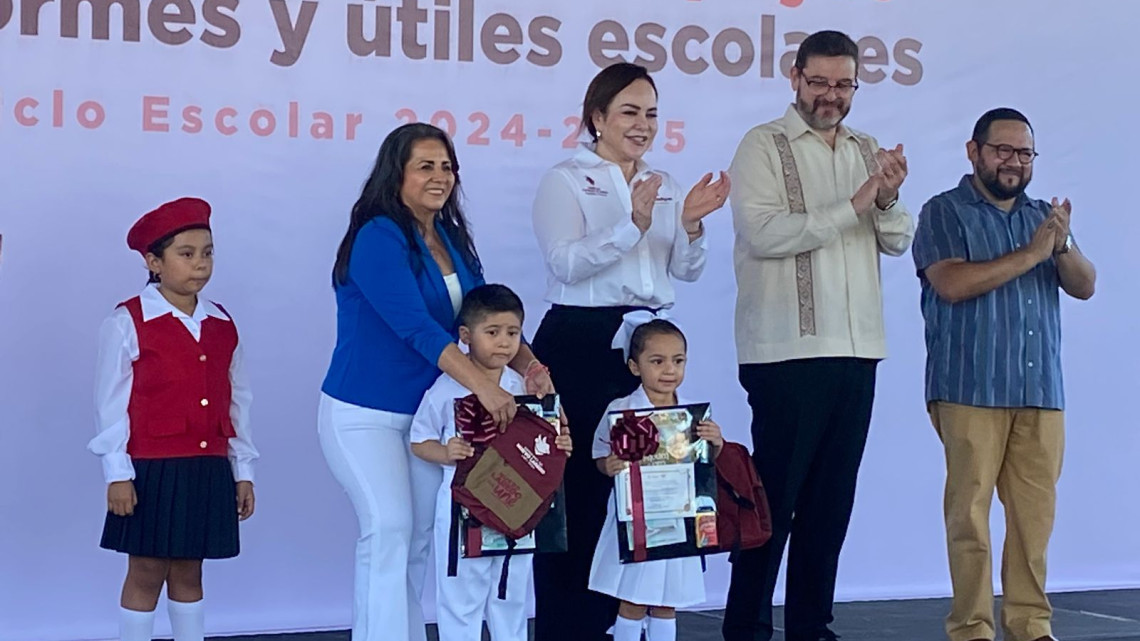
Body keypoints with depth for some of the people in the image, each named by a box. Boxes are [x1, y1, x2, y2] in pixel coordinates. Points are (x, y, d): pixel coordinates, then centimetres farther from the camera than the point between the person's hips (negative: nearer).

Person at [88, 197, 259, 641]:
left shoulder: (222, 326, 10)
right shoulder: (127, 323, -6)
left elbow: (238, 401, 12)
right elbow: (111, 404, -7)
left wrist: (243, 470, 10)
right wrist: (117, 474, -10)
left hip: (209, 470, 5)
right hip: (152, 471, -5)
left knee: (188, 572, 12)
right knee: (146, 574, 1)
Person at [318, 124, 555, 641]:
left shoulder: (453, 239, 7)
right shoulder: (378, 239, -17)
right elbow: (416, 326, -28)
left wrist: (526, 363, -15)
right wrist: (484, 386, -36)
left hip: (427, 412, 7)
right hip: (364, 415, -7)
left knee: (421, 538, 7)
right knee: (389, 529, -15)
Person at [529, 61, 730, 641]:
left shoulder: (664, 185, 17)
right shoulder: (565, 181, -1)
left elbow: (687, 271, 11)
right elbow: (567, 264, -15)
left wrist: (690, 225, -8)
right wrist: (633, 224, -25)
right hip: (579, 343, -6)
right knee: (577, 484, -4)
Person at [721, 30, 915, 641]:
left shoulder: (867, 151, 15)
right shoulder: (764, 145, -2)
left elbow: (897, 241, 12)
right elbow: (762, 233, -16)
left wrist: (889, 200, -8)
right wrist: (853, 205, -16)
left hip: (857, 351, 6)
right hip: (787, 352, -6)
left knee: (832, 498, 9)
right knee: (774, 496, -2)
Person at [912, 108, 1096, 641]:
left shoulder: (1042, 215, 19)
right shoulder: (945, 213, 2)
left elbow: (1085, 286, 11)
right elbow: (952, 284, -14)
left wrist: (1062, 246, -10)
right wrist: (1030, 254, -13)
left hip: (1041, 393, 5)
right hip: (971, 391, -5)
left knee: (1036, 514, 2)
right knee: (970, 511, -5)